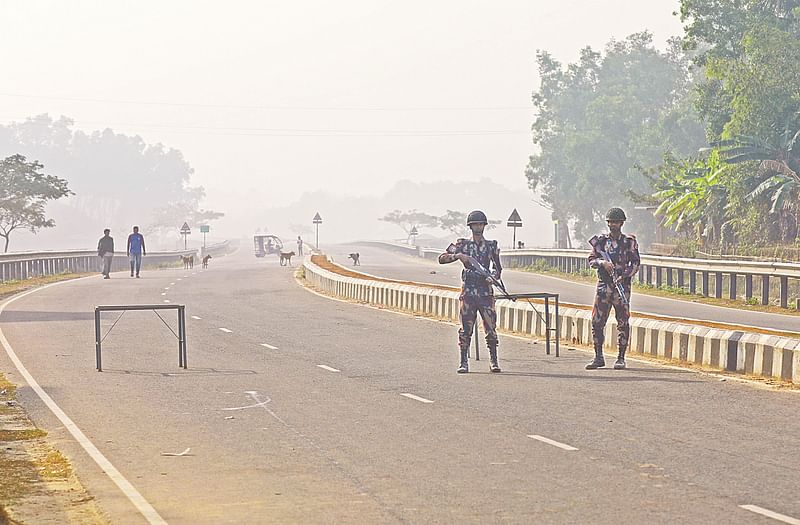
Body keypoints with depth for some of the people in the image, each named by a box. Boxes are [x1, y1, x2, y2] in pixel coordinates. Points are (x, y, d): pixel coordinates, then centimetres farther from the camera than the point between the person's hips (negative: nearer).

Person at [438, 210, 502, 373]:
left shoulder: (492, 245, 11)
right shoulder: (462, 244, 8)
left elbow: (497, 268, 12)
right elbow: (442, 258, 3)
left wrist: (494, 276, -10)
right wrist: (458, 255, -13)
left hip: (486, 292, 0)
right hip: (468, 291, 0)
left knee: (491, 328, -6)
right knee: (466, 329, -1)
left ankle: (493, 361, 0)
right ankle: (464, 362, 5)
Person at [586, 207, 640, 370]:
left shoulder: (629, 242, 3)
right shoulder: (600, 241, 9)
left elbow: (635, 263, 0)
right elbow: (591, 260, 6)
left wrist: (624, 276, -14)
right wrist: (602, 262, -14)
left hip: (622, 285, -2)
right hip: (603, 284, 2)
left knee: (623, 322, -2)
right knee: (597, 321, 0)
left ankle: (621, 358, 4)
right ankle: (598, 357, 9)